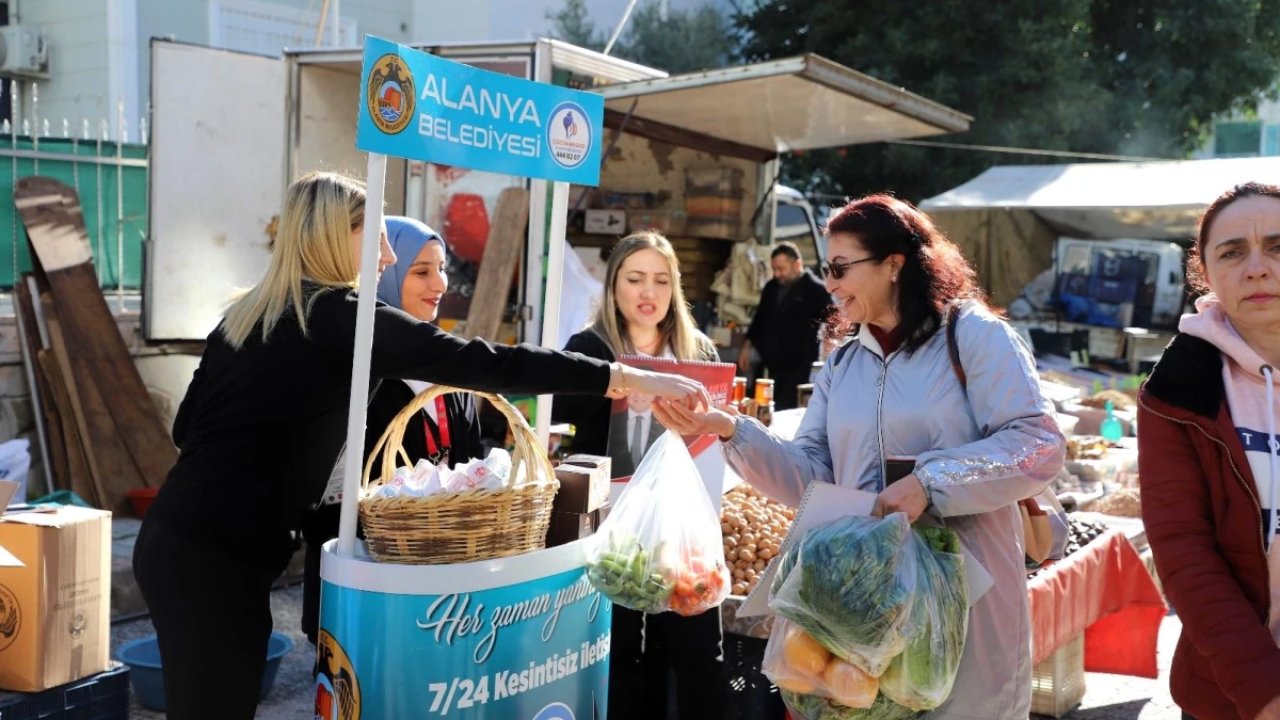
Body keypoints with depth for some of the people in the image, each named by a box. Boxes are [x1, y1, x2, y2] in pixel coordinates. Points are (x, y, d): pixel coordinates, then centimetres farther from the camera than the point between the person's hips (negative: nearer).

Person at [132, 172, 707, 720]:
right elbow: (480, 363, -17)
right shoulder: (341, 319, -11)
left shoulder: (245, 314, 13)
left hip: (176, 539, 8)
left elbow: (186, 427, 16)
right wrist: (622, 377, -16)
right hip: (217, 558, -8)